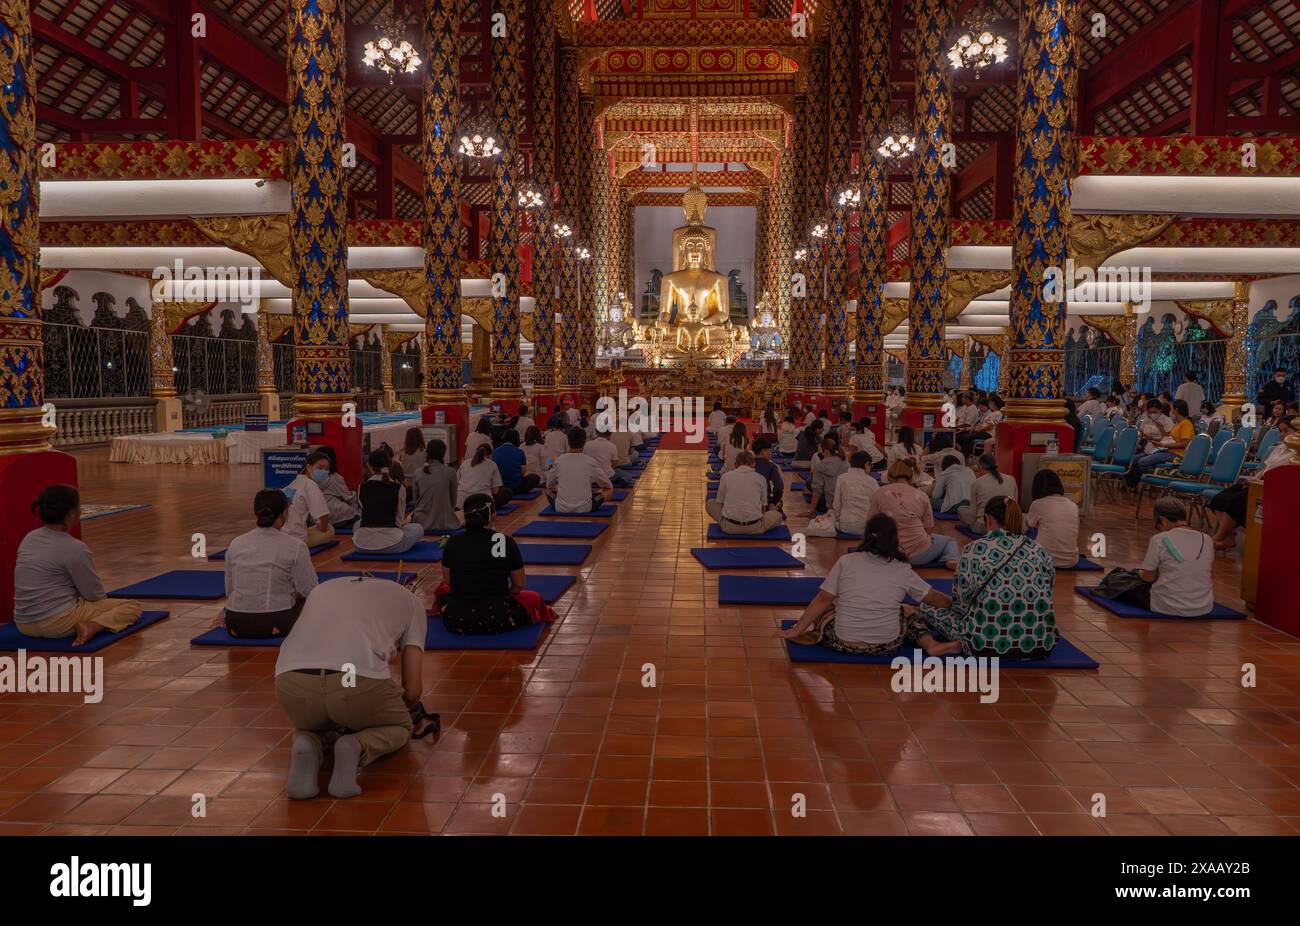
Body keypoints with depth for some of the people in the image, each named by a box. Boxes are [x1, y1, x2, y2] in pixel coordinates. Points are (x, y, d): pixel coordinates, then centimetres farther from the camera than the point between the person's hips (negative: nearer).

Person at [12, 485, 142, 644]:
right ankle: (92, 627, -21)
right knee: (132, 606, 0)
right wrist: (103, 597, 14)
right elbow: (94, 594, -9)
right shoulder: (74, 548, -17)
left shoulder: (29, 538, 6)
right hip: (58, 623, -9)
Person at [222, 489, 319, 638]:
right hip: (277, 625, -4)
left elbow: (229, 590, 11)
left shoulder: (235, 544, 2)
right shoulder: (295, 547, -11)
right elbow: (309, 591, -6)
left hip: (236, 625, 5)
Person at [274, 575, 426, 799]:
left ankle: (306, 747, 3)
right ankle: (357, 747, -3)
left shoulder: (323, 588, 38)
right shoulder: (410, 601, 28)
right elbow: (413, 690, 21)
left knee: (310, 725, 39)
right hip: (359, 681, -3)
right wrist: (399, 709, 46)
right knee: (399, 728, 30)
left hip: (292, 681, 4)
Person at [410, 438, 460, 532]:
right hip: (444, 523, -2)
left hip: (422, 524, 2)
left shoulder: (416, 474, 0)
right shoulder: (451, 473, -6)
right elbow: (453, 501, 5)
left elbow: (416, 500, 9)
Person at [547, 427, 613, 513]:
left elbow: (549, 485, 13)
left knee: (549, 490, 30)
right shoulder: (591, 462, -8)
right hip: (584, 509, -2)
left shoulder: (559, 460, -3)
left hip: (561, 508, 2)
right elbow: (608, 485, 4)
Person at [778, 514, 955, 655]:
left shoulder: (846, 561, -4)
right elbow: (935, 599, 12)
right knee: (906, 612, 29)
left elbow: (823, 600, -4)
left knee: (823, 611, 30)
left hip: (844, 643, 0)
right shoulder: (903, 570, 1)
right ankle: (931, 645, 7)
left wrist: (796, 630, 1)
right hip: (887, 645, 0)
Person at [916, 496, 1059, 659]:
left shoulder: (974, 550, -1)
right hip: (1041, 646, 3)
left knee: (925, 606, 16)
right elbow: (1048, 595, 19)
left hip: (988, 645, -3)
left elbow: (960, 605, 3)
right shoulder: (1041, 552, 9)